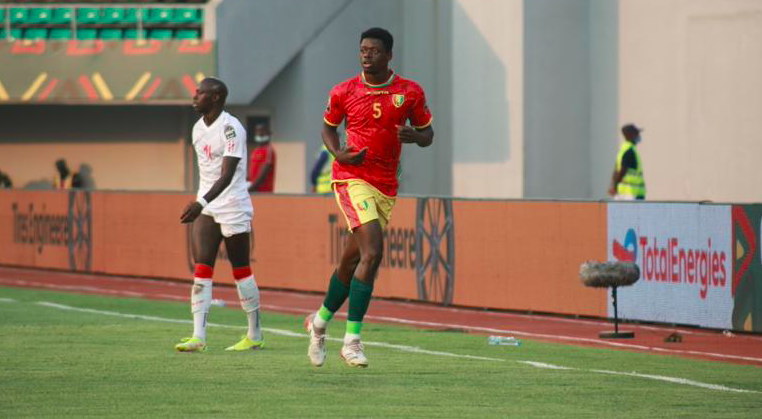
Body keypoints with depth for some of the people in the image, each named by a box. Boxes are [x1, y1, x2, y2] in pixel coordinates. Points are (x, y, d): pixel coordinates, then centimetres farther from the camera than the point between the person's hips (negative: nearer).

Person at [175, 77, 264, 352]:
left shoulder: (231, 128, -16)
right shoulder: (198, 128, 10)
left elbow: (227, 175, -24)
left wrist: (201, 203, -34)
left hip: (233, 207, -7)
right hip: (205, 208, 7)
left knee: (240, 270, 1)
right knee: (201, 269, -4)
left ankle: (255, 336, 13)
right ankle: (198, 337, -10)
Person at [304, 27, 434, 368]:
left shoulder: (410, 93, 3)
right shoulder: (343, 92, 0)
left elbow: (428, 134, 11)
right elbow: (328, 127, 14)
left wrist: (413, 135, -12)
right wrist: (338, 153, -6)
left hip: (386, 186, 4)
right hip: (351, 178, -4)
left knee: (351, 260, 12)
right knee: (372, 252, -21)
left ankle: (320, 321, 36)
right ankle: (352, 340, -15)